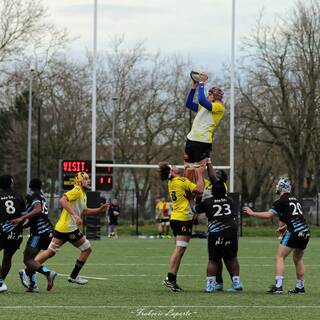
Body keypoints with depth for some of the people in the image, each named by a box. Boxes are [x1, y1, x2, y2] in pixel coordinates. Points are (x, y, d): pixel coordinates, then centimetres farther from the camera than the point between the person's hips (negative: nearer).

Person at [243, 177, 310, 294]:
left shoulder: (282, 201, -3)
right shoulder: (295, 200, 20)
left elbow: (268, 215, -11)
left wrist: (252, 213, -1)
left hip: (294, 232, -8)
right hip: (306, 232, 8)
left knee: (280, 258, -5)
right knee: (298, 259, 21)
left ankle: (278, 286, -15)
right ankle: (300, 287, 23)